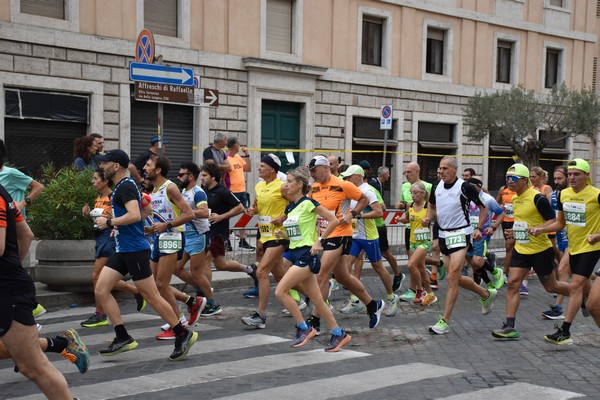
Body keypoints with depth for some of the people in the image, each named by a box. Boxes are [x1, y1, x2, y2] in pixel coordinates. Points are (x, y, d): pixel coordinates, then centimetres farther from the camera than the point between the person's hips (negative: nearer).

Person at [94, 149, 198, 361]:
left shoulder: (125, 187, -15)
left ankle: (183, 334, 8)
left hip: (135, 250, -10)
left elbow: (135, 215, -28)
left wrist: (109, 222, -19)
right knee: (100, 289, 2)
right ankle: (123, 338, 5)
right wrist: (115, 224, 19)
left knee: (151, 296, -4)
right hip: (122, 249, 10)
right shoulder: (122, 186, 16)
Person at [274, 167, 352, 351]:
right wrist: (282, 234, 3)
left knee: (280, 291, -14)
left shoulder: (308, 203, -11)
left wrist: (319, 240, -11)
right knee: (316, 299, 9)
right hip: (295, 253, 8)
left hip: (306, 254, -8)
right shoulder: (289, 207, 13)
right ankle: (338, 334, 17)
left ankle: (304, 328, -3)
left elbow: (333, 220, -10)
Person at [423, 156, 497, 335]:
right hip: (443, 235, 7)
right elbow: (431, 205, 24)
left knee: (452, 277, -13)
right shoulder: (437, 187, 4)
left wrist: (479, 228, -9)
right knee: (456, 278, 14)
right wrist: (428, 218, 4)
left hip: (460, 235, -7)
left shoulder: (465, 187, -13)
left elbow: (484, 206, -2)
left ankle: (444, 321, -9)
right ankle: (486, 294, 40)